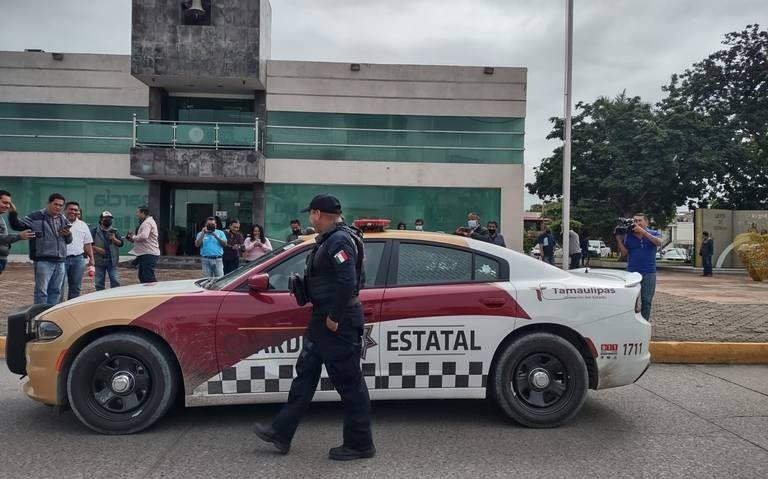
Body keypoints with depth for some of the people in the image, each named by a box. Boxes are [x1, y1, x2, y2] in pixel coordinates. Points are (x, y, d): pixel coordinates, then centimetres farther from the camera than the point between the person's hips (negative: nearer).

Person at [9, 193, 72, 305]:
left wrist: (68, 235, -2)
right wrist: (13, 213, -22)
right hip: (43, 261, -6)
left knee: (56, 291, 12)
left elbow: (69, 241, 21)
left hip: (60, 261, 6)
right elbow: (17, 225, -5)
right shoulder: (36, 217, -2)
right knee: (41, 291, -4)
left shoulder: (63, 219, 15)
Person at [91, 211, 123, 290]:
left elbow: (121, 243, 4)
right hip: (99, 261, -1)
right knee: (99, 284, 6)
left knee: (116, 282, -5)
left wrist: (114, 239, -14)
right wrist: (96, 249, -14)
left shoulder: (115, 232, 10)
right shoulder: (94, 231, 4)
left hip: (112, 261, 1)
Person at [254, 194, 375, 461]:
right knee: (305, 374, 16)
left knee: (349, 383, 0)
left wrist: (334, 317, -22)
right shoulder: (330, 239, 15)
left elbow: (347, 281, -27)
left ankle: (360, 444, 14)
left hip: (338, 323, -11)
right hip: (323, 319, 11)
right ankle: (281, 433, 27)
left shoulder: (339, 241, -18)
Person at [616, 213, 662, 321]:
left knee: (646, 301, 4)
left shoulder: (654, 234, 3)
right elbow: (624, 253, 3)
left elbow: (658, 242, -20)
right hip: (631, 272, 1)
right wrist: (619, 240, -11)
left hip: (649, 273, -1)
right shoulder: (628, 235, 7)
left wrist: (642, 231, -26)